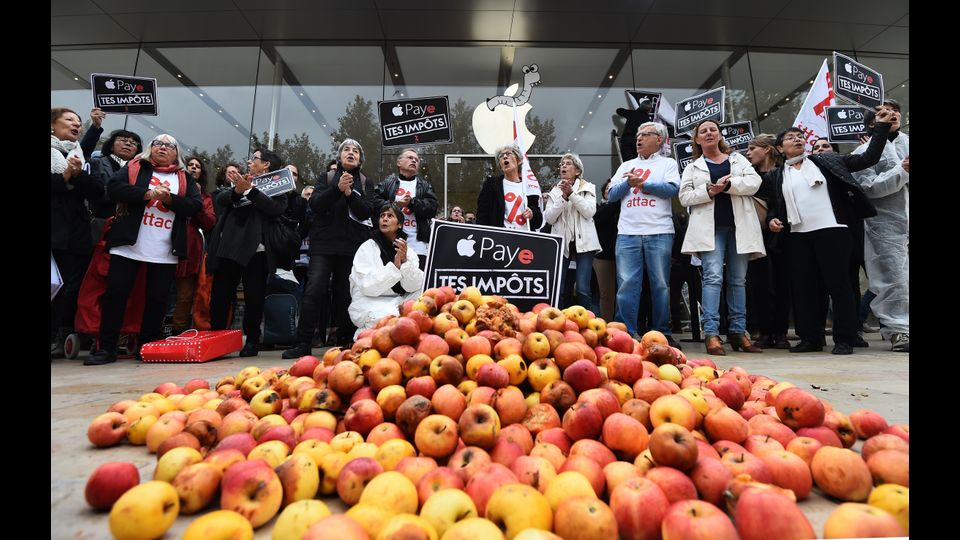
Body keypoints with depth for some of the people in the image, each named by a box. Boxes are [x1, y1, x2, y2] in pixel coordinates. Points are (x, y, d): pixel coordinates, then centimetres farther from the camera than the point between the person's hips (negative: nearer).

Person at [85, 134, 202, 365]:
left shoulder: (185, 178, 13)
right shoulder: (134, 167, 11)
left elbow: (196, 206, 1)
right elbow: (114, 187, -4)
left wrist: (169, 199, -12)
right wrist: (147, 194, -15)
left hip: (166, 251, 1)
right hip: (129, 245, -1)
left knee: (158, 298, 4)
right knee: (115, 293, -1)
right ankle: (107, 348, 7)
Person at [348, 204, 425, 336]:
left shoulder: (408, 250, 6)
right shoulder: (367, 248, -5)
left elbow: (414, 287, -8)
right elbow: (367, 286, -18)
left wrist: (405, 261, -23)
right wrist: (395, 266, -25)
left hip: (399, 302, 3)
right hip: (369, 303, -3)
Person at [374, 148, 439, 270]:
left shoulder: (425, 186, 18)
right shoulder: (387, 183, 15)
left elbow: (432, 208, 3)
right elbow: (375, 202, 1)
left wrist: (412, 203, -10)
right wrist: (394, 205, -13)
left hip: (418, 242, 1)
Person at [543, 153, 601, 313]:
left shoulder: (588, 187, 10)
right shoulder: (555, 191, 14)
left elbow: (590, 212, -7)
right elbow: (549, 218, 2)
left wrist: (572, 194, -13)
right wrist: (563, 197, -8)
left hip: (583, 241, -2)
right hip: (562, 242, 2)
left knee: (583, 289, -12)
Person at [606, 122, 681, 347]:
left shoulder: (668, 163, 14)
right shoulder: (626, 166, 23)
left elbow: (673, 188, -4)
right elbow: (612, 194, 12)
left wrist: (642, 182, -5)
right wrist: (628, 183, -5)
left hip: (659, 233, -2)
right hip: (627, 233, 2)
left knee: (660, 284, 1)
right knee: (626, 284, -5)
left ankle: (663, 334, 10)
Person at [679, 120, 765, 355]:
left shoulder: (738, 159, 19)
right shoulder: (693, 167, 15)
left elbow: (754, 182, 3)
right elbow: (684, 196, 2)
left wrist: (728, 184, -11)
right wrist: (709, 191, -13)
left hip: (738, 226, 2)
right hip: (710, 228, -2)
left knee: (738, 279, 4)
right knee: (713, 276, -14)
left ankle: (738, 332, 11)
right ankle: (711, 334, -16)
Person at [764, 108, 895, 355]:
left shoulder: (826, 161, 13)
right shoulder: (775, 176, 13)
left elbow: (868, 158, 12)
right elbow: (772, 206, 16)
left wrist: (881, 126, 10)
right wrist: (772, 220, -4)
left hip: (831, 231, -2)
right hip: (798, 236, 2)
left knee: (838, 284, -2)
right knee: (803, 287, 4)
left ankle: (844, 339, 4)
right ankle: (810, 339, 13)